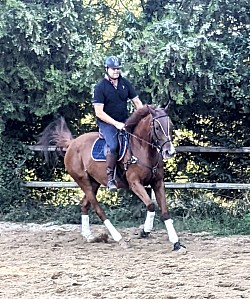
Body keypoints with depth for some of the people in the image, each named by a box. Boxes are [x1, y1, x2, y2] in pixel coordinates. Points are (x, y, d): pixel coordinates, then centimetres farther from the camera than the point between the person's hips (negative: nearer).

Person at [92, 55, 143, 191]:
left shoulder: (125, 83, 8)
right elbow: (99, 112, -13)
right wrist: (116, 124, -20)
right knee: (113, 146, -31)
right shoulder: (100, 87, -8)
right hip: (107, 123, -6)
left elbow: (137, 102, 13)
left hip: (125, 121, 6)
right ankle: (110, 178, -22)